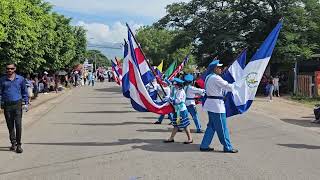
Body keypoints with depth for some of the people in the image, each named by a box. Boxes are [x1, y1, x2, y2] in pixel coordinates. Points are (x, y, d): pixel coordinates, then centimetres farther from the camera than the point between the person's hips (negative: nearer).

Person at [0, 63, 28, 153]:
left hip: (17, 104, -1)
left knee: (18, 125, -7)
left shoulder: (21, 79, 3)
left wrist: (26, 103, 5)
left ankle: (18, 144, 2)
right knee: (10, 126, 8)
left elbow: (24, 92, 10)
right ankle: (13, 143, 21)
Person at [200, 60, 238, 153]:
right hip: (217, 104, -10)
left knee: (211, 126, 15)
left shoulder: (208, 77, 12)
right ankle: (227, 147, 9)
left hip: (210, 103, 10)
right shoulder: (216, 78, -17)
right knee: (222, 127, 0)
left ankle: (204, 145, 18)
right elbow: (228, 86, -17)